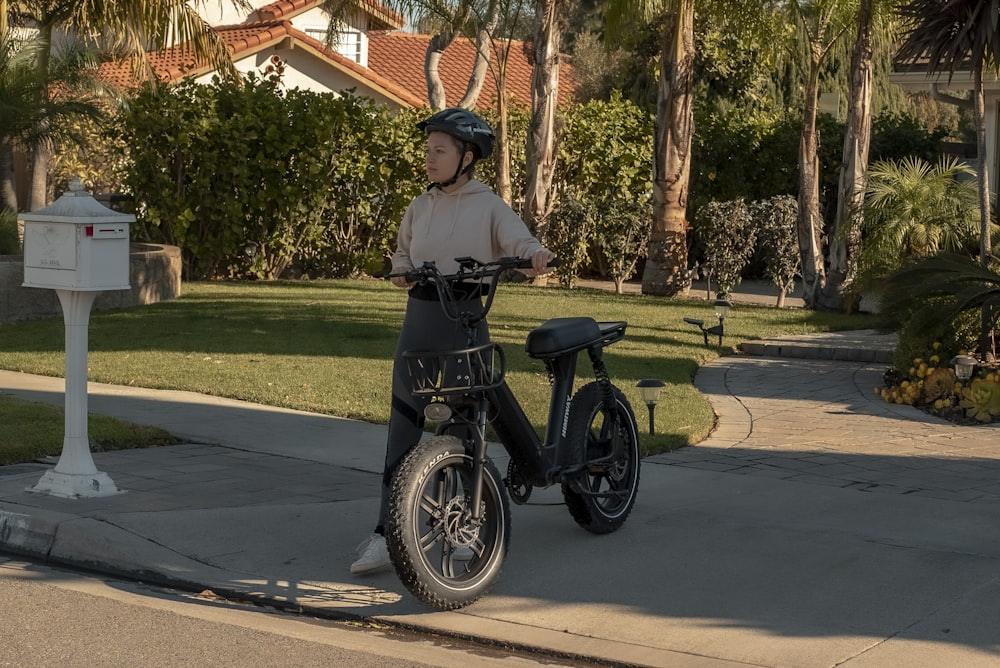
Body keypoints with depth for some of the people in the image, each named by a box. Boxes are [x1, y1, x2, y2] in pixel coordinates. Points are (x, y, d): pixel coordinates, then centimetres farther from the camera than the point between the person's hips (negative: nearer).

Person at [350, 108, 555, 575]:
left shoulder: (488, 206, -2)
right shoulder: (420, 207, 11)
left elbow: (518, 240, -13)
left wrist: (536, 252, -36)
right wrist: (401, 269, -1)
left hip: (465, 321, -3)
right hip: (420, 319, 4)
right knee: (403, 426, 0)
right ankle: (386, 534, 1)